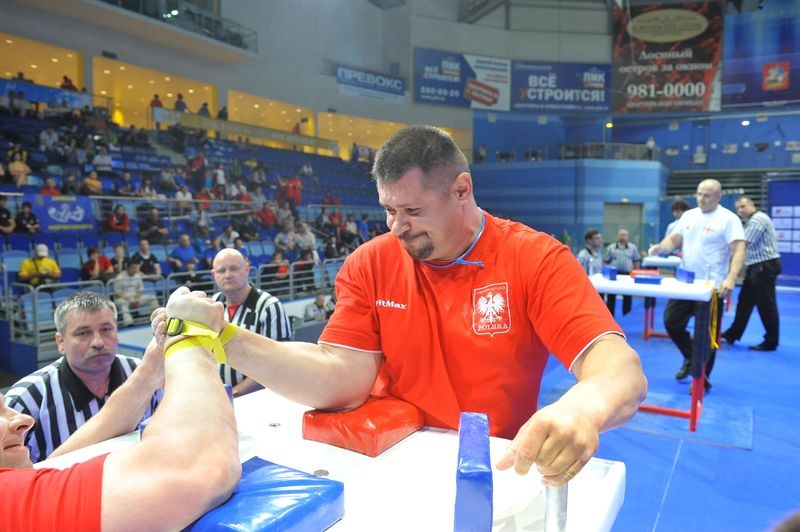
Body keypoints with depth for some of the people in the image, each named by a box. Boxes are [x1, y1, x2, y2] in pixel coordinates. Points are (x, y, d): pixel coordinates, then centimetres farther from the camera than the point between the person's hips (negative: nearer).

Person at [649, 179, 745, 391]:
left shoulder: (728, 219, -10)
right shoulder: (688, 215, 9)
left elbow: (739, 251, -18)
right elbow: (674, 239, 14)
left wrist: (730, 279, -32)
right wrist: (660, 247, -10)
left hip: (712, 287, -6)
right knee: (671, 322, 10)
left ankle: (702, 380, 18)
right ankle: (690, 359, 35)